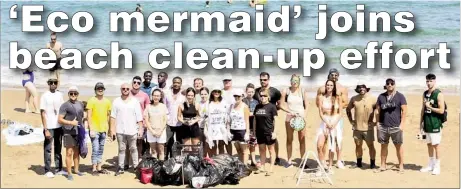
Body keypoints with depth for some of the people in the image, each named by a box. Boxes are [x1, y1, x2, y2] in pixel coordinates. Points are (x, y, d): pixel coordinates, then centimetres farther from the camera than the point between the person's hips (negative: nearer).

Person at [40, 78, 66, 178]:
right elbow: (43, 113, -9)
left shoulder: (59, 95, 7)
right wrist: (46, 129, -13)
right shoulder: (45, 96, -7)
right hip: (49, 127, -5)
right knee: (48, 149, 1)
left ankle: (58, 169, 21)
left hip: (59, 126, 5)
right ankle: (47, 170, 8)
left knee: (58, 148, 13)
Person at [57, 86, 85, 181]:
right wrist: (71, 122, -22)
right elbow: (59, 120, -11)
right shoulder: (65, 105, -7)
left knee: (77, 151, 14)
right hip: (69, 132, -6)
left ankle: (76, 169, 26)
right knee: (69, 152, -4)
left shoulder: (80, 104, 12)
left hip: (79, 132, 6)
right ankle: (69, 173, 1)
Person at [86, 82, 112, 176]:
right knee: (95, 149, -5)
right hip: (94, 129, -5)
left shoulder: (107, 101, 8)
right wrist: (91, 129, -13)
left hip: (103, 129, 5)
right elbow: (89, 116, -8)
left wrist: (107, 127, 9)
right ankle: (94, 169, 1)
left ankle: (99, 168, 19)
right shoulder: (91, 100, -6)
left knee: (101, 150, 11)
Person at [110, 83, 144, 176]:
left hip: (132, 130, -1)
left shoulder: (135, 101, 4)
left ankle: (135, 166, 13)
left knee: (133, 148, 6)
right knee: (121, 149, 6)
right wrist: (112, 129, -2)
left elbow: (139, 117, 2)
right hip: (120, 130, 1)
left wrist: (140, 129, -4)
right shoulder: (116, 101, 5)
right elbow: (113, 116, 3)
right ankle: (121, 167, 11)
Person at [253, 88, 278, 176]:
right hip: (260, 132, 5)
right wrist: (254, 131, 10)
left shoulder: (272, 106, -7)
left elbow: (275, 120, -8)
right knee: (261, 150, 13)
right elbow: (255, 119, 13)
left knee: (271, 150, 5)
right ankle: (262, 167, 23)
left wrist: (274, 132, -13)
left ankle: (271, 169, 10)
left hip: (269, 132, -5)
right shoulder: (258, 106, 7)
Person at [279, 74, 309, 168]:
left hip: (301, 117, 0)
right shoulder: (286, 91, 0)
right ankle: (289, 160, 12)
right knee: (289, 139, 5)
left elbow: (306, 106, 3)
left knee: (302, 140, -2)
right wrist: (291, 112, -10)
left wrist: (304, 117, -9)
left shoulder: (303, 91, 0)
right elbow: (281, 105, 2)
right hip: (290, 117, 1)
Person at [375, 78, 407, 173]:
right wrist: (378, 122, 4)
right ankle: (383, 166, 16)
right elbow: (378, 110, 12)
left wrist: (402, 123, -9)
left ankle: (401, 166, 11)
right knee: (383, 146, 8)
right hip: (383, 126, 3)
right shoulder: (381, 96, 9)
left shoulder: (400, 96, 1)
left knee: (398, 146, 2)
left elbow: (404, 111, -3)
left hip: (396, 126, -3)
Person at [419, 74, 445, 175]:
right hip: (427, 124, 6)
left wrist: (430, 107, -16)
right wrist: (421, 122, 13)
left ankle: (437, 166, 7)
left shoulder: (439, 94, -11)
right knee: (429, 144, 12)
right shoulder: (425, 94, 10)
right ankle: (431, 165, 22)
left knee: (436, 144, -1)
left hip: (435, 124, -6)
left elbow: (441, 110, -16)